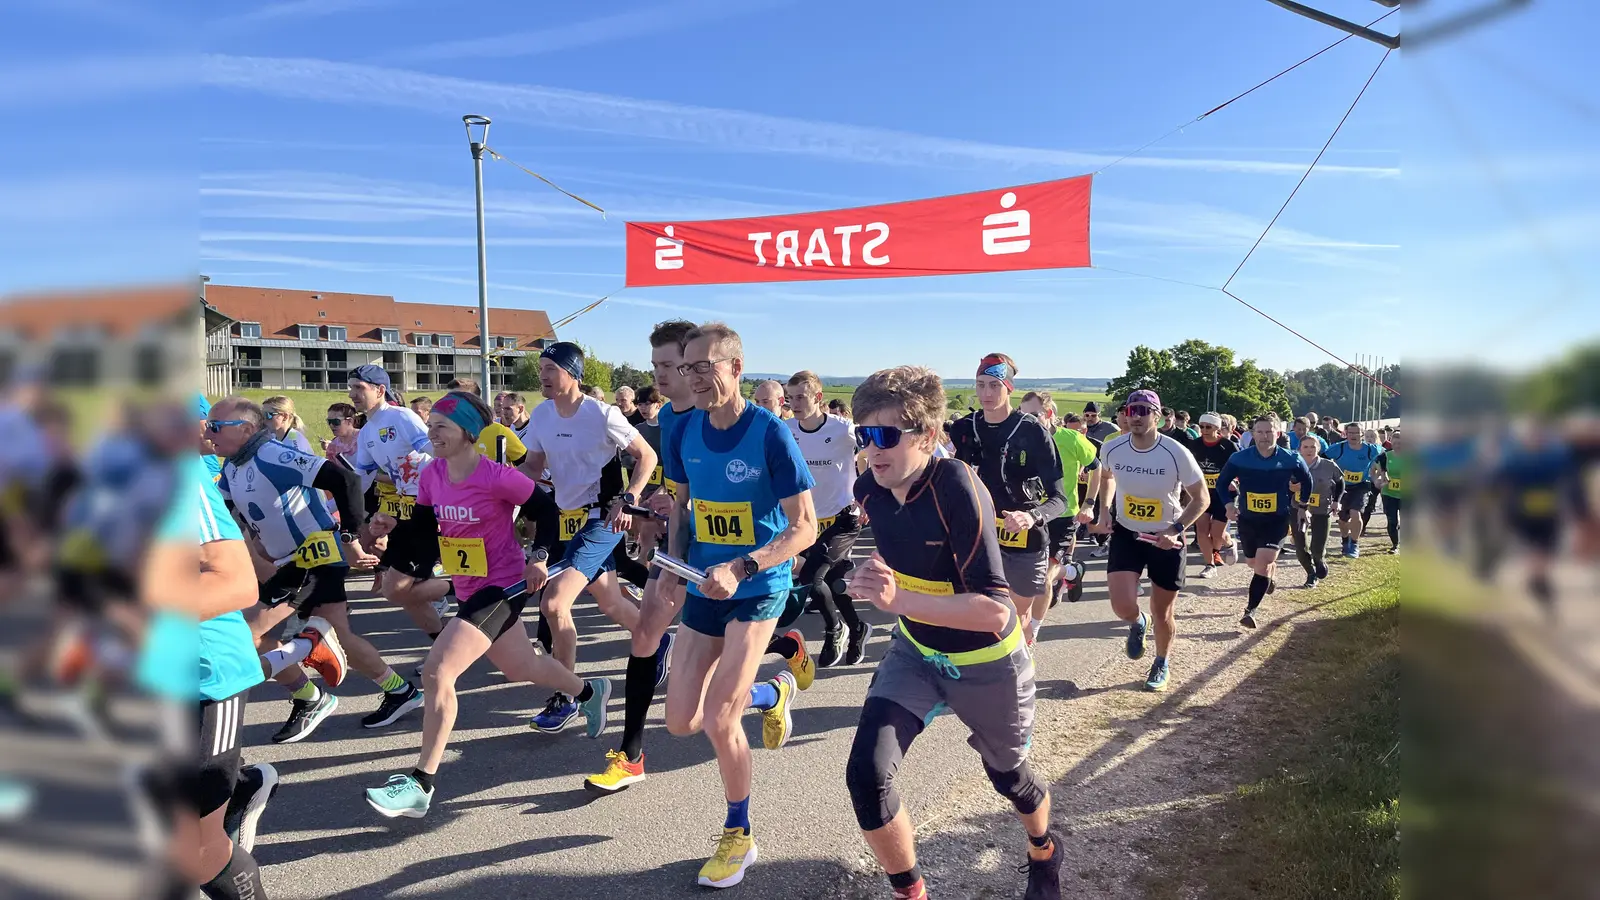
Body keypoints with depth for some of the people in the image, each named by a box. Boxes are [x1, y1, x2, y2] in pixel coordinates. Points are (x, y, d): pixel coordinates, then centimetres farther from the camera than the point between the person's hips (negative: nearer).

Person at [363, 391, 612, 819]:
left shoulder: (497, 476, -20)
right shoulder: (431, 474, -1)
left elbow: (547, 510, -9)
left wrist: (540, 557, -14)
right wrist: (393, 524, -10)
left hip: (504, 587, -8)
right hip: (470, 590, 8)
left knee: (436, 672, -17)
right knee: (520, 668, 25)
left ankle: (421, 784, -6)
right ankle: (589, 691, 52)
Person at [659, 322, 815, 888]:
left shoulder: (770, 433, -19)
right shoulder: (685, 431, -2)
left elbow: (805, 528, -17)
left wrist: (740, 569, -29)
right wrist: (674, 560, -3)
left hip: (759, 588, -6)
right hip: (704, 588, 6)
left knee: (718, 722, -11)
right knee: (681, 722, 8)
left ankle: (739, 834, 16)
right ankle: (771, 694, 38)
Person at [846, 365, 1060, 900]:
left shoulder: (956, 488, -31)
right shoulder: (869, 489, -12)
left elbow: (995, 611, -37)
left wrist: (900, 601, -45)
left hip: (987, 665, -4)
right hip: (916, 653, 4)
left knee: (1008, 779, 20)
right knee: (867, 775, -16)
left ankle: (1044, 852, 57)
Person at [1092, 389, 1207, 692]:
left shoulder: (1177, 453, -20)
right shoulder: (1112, 448, -11)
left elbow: (1201, 499, -9)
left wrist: (1176, 529, -21)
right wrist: (1106, 509, -1)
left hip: (1165, 538, -1)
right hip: (1125, 533, 2)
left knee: (1162, 612, 10)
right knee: (1123, 606, -13)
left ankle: (1162, 664, 38)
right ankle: (1137, 624, 26)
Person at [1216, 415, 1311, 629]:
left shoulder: (1291, 460, -12)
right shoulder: (1239, 458, -12)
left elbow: (1307, 481, 8)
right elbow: (1222, 482, 2)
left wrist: (1301, 502, 9)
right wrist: (1228, 504, -11)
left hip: (1277, 520, -2)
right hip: (1247, 519, 3)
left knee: (1262, 564, -17)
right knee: (1255, 563, 19)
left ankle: (1251, 610, -11)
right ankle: (1272, 574, 54)